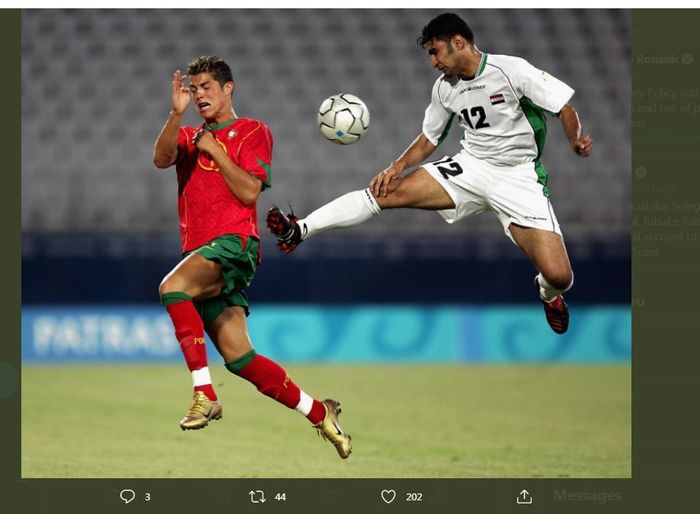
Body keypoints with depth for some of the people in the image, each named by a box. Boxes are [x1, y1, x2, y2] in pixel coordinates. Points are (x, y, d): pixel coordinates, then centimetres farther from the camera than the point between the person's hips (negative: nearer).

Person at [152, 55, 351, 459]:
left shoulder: (253, 132, 7)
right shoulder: (189, 137, 22)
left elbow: (249, 191, -6)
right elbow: (161, 158, -2)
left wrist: (215, 151, -5)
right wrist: (177, 114, -15)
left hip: (234, 243, -6)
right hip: (200, 252, 6)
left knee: (172, 286, -33)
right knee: (237, 356, -1)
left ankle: (205, 393, -33)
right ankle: (320, 413, 11)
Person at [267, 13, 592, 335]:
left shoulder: (511, 70, -14)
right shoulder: (445, 88, 3)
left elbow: (564, 108, -12)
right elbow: (428, 139, 16)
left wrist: (577, 141, -32)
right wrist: (396, 167, -1)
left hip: (517, 178, -4)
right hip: (471, 166, 4)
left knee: (559, 276, -17)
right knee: (390, 191, -16)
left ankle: (548, 293, 21)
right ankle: (300, 230, -16)